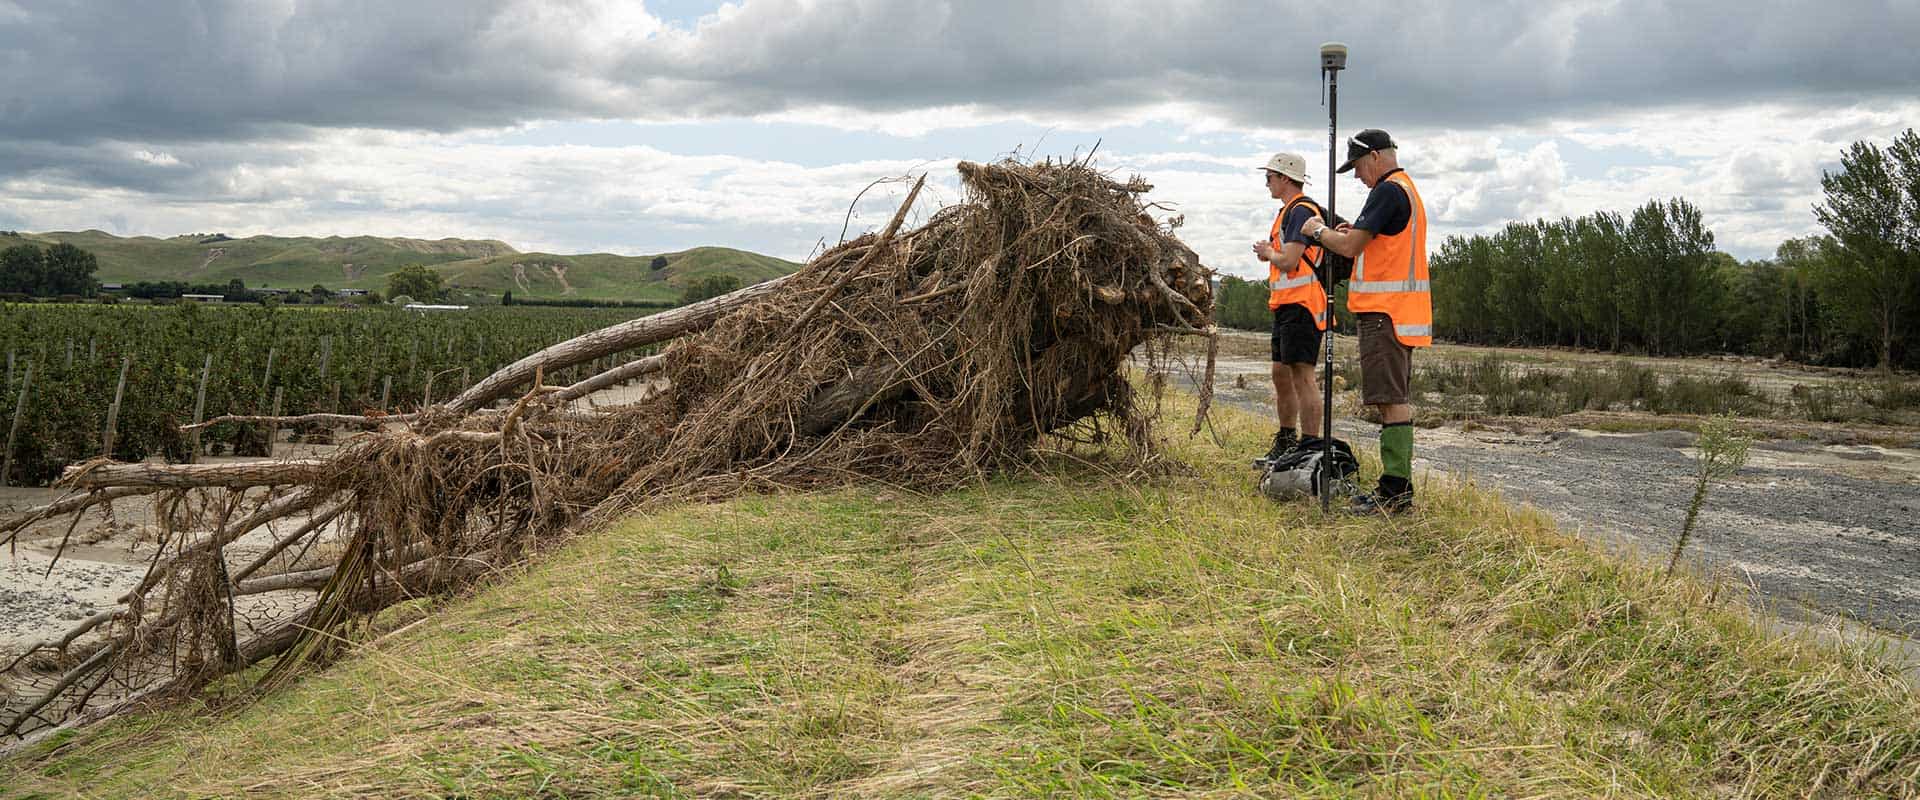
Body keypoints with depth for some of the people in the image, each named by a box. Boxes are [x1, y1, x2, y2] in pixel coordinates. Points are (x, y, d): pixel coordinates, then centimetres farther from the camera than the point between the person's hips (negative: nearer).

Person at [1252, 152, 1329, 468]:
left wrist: (1268, 252, -1)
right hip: (1286, 304, 11)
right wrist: (1270, 252, 6)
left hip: (1301, 305, -11)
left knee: (1302, 374, -12)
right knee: (1281, 373, 14)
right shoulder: (1288, 211, 20)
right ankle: (1285, 444, 24)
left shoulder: (1301, 211, -13)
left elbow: (1288, 261, -20)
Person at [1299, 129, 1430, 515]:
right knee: (1395, 400, 12)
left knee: (1391, 400, -10)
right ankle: (1398, 488, 17)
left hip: (1385, 312, -11)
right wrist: (1352, 233, 13)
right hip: (1402, 311, 11)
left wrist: (1319, 231, 2)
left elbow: (1350, 246, -15)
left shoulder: (1388, 191, -13)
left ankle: (1395, 492, -10)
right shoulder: (1407, 189, 21)